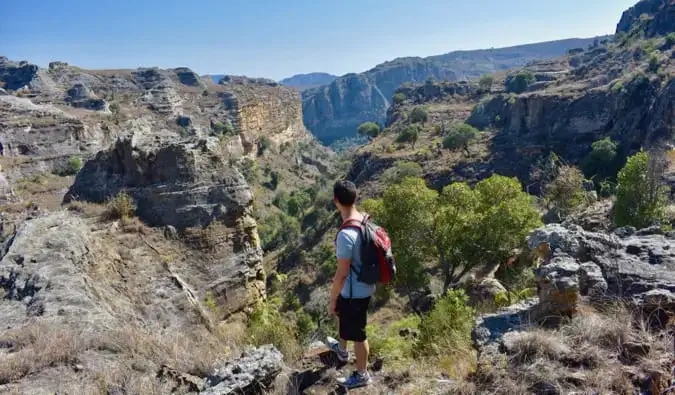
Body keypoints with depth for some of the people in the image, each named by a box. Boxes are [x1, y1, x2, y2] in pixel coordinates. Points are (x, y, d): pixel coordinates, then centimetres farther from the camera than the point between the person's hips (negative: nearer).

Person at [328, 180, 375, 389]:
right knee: (342, 314, 32)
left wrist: (331, 300, -13)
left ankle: (362, 375, 36)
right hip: (365, 285, 9)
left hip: (355, 292, -9)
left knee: (357, 333, 13)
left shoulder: (346, 235, -33)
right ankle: (342, 350, 58)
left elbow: (342, 273, -27)